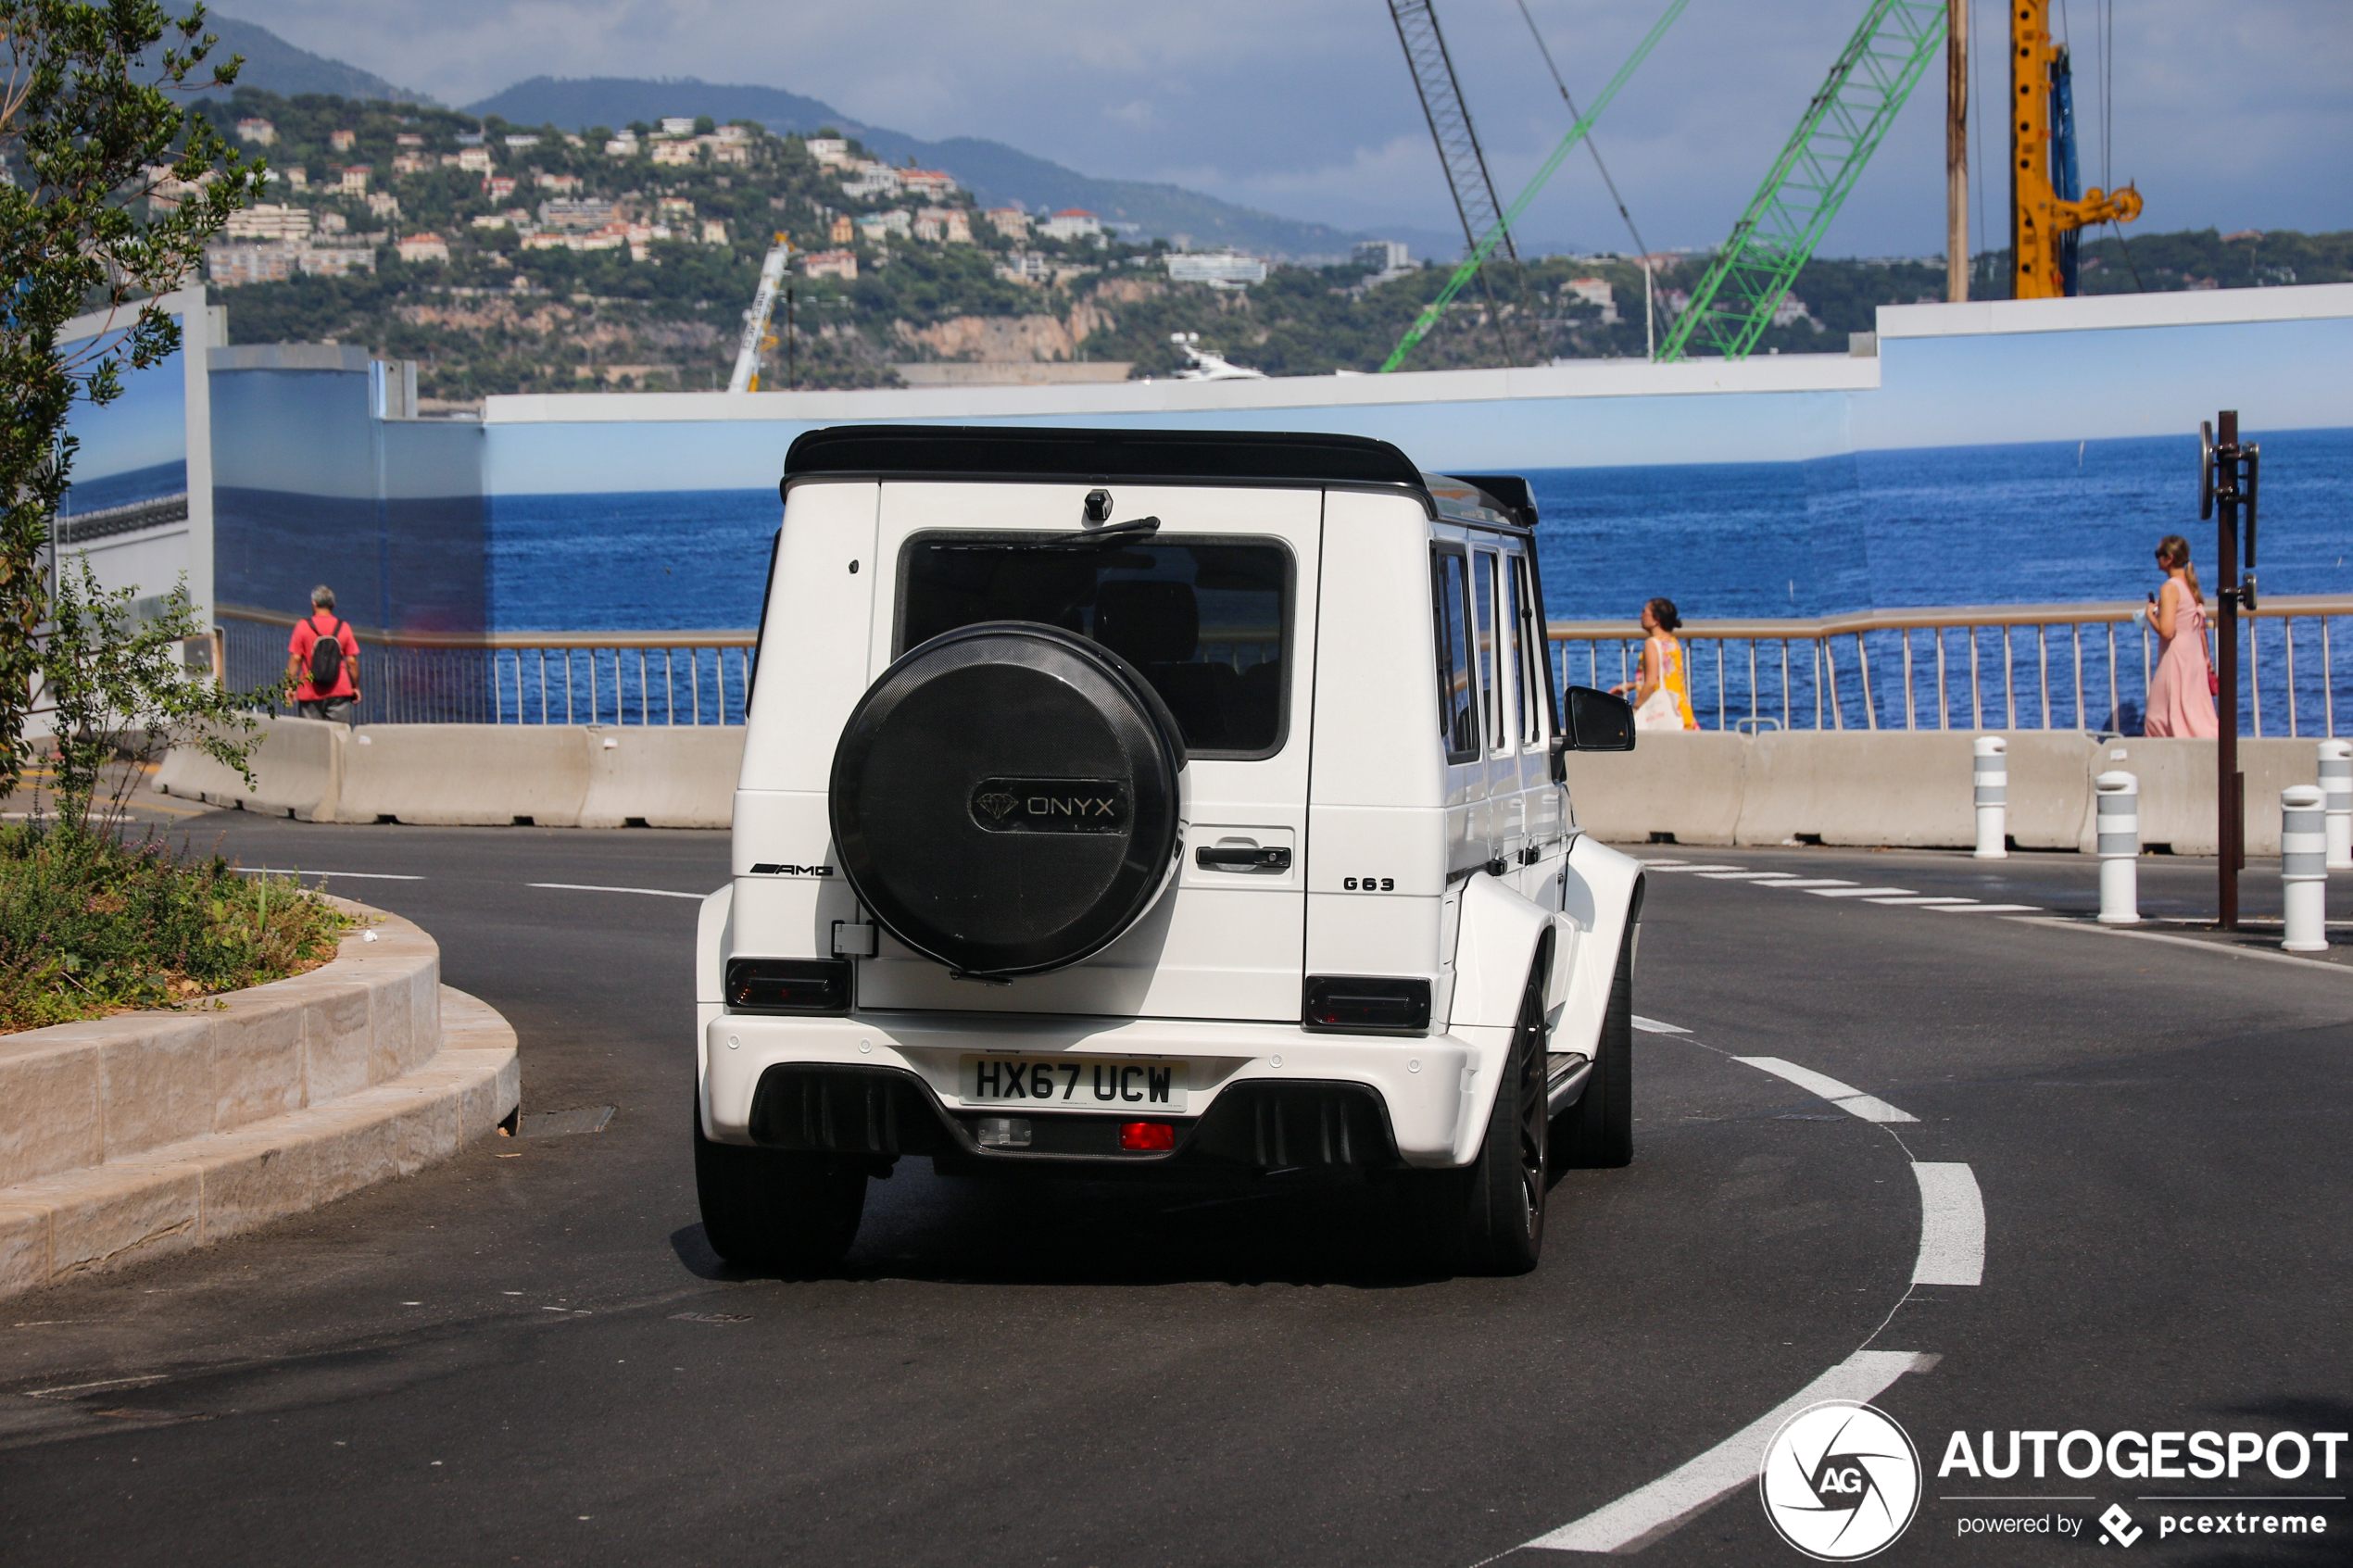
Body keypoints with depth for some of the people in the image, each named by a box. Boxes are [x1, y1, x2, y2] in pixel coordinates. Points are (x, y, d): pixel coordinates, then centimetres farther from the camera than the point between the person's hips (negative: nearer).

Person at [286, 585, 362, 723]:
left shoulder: (303, 626, 0)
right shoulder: (344, 627, 2)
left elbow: (295, 659, -2)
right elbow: (352, 661, 2)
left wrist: (291, 686, 4)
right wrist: (356, 687, 12)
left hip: (310, 695, -1)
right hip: (339, 693, 1)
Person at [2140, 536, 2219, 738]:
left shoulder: (2169, 589, -16)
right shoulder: (2192, 585, 9)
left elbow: (2166, 630, -23)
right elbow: (2202, 627, 15)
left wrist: (2150, 614, -6)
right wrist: (2207, 657, 23)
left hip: (2175, 658, -8)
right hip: (2196, 656, 8)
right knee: (2196, 712, 13)